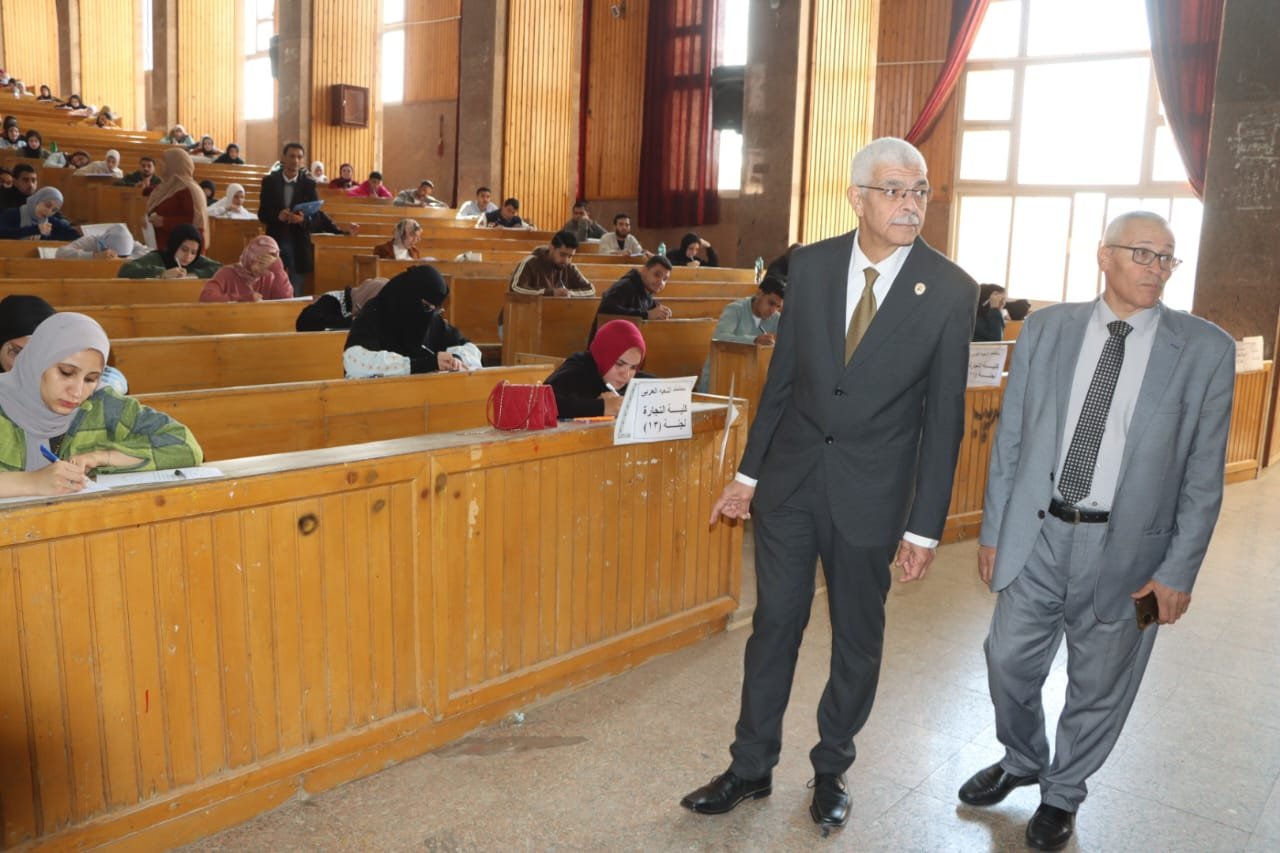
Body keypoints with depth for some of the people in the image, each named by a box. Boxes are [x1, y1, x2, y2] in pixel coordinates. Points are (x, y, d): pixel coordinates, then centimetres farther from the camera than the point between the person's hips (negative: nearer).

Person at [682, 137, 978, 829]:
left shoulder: (950, 291, -9)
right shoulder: (811, 265, -2)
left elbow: (943, 417, -6)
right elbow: (782, 376, 5)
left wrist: (923, 527, -6)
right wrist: (749, 472, 7)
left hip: (870, 493, -2)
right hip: (790, 481, 2)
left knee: (857, 640, 13)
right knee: (774, 625, 11)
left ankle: (831, 770, 35)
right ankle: (751, 767, 29)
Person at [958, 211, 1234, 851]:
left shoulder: (1205, 349, -6)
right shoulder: (1046, 329, 0)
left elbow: (1203, 474, -4)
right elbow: (1010, 438, 4)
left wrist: (1179, 570, -6)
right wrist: (992, 529, 4)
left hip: (1126, 549, -1)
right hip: (1037, 535, 2)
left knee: (1099, 687, 14)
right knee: (1009, 663, 13)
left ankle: (1062, 793, 40)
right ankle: (1022, 761, 43)